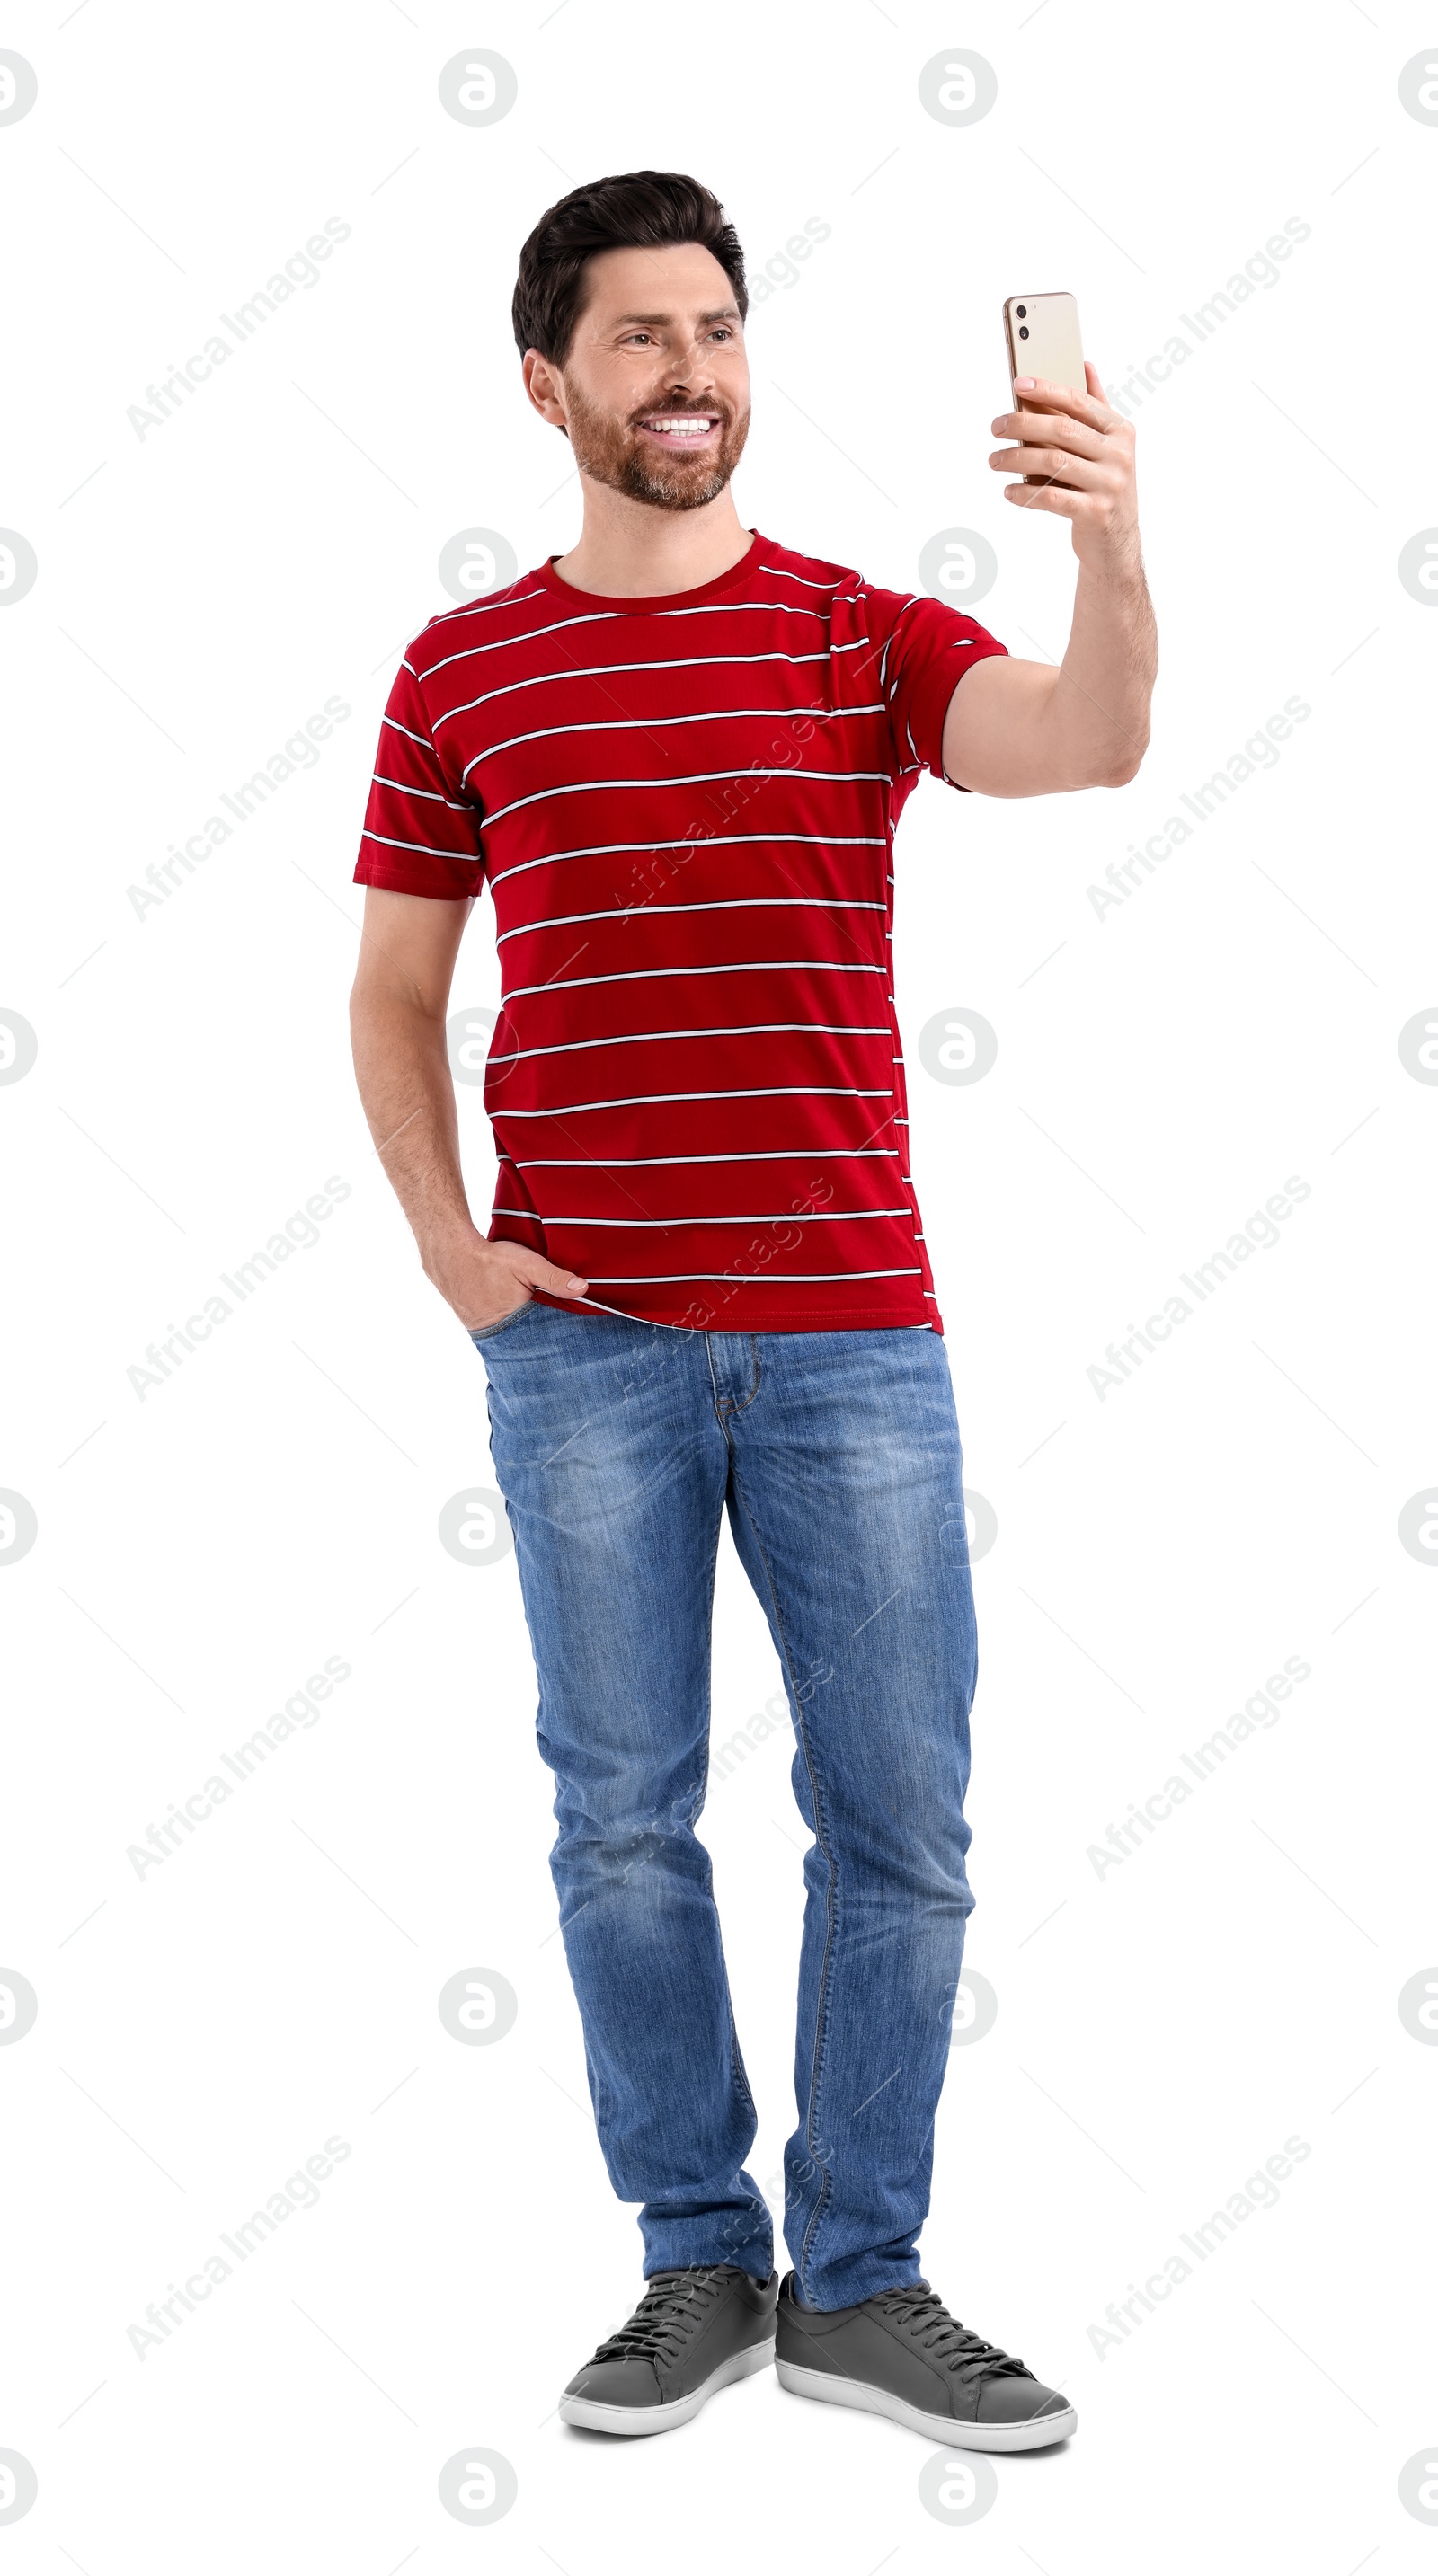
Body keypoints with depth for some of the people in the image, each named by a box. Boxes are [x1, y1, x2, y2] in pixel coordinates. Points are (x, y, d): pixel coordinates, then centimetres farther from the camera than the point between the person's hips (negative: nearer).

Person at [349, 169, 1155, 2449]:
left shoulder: (869, 637, 4)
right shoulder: (464, 674, 7)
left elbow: (1086, 747, -16)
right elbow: (394, 995, 12)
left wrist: (1113, 554, -35)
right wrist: (447, 1246, -2)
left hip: (851, 1331, 0)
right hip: (585, 1338, 0)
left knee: (897, 1821, 4)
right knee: (627, 1818, 6)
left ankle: (860, 2279, 19)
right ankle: (698, 2262, 22)